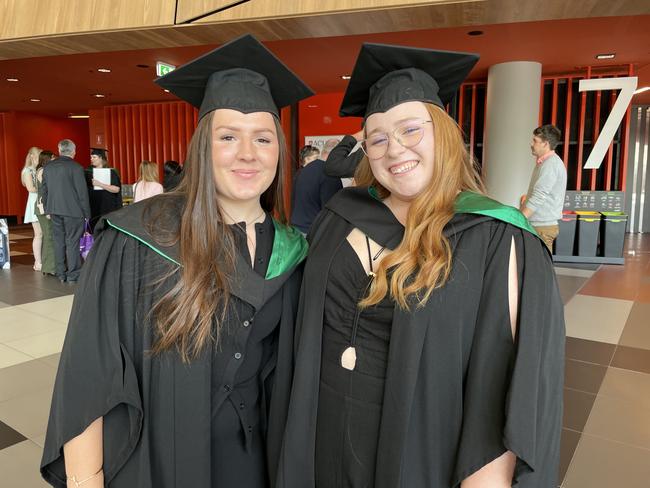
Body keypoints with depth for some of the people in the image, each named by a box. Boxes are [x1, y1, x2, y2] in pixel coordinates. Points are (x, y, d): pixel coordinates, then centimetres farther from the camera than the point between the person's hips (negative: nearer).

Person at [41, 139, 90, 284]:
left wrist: (47, 210, 20)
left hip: (54, 210, 5)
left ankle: (61, 274, 18)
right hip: (73, 210, -5)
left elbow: (44, 190, 12)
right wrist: (86, 213, -5)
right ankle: (73, 275, 4)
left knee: (58, 242, 12)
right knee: (72, 242, 0)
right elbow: (82, 192, -10)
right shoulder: (76, 167, -11)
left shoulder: (47, 167, 7)